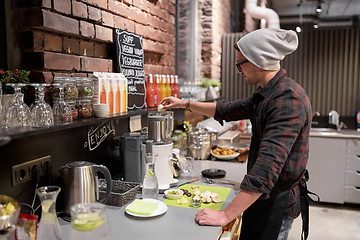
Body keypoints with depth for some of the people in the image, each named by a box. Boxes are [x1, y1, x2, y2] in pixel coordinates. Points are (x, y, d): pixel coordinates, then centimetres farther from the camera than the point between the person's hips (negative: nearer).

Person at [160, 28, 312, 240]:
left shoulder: (289, 99, -26)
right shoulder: (265, 95, 7)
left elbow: (267, 167, -33)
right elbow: (226, 111, 20)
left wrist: (226, 215, -32)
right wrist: (185, 104, 20)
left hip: (277, 201, -9)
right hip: (261, 196, 9)